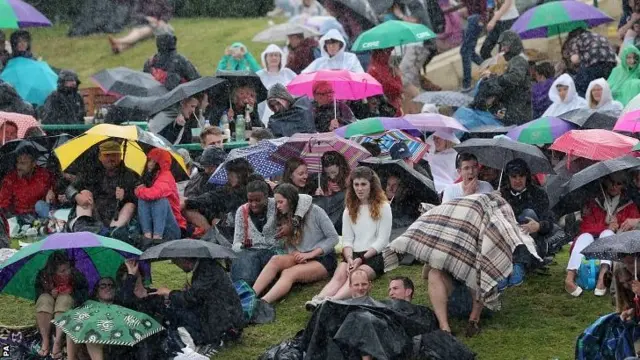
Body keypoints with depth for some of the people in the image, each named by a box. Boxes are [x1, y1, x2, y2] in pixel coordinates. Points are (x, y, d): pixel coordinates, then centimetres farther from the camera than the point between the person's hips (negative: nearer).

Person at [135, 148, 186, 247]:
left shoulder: (166, 176, -14)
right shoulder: (150, 177, 9)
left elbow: (154, 194, -31)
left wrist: (138, 191, -12)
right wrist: (143, 190, -6)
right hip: (154, 226, 6)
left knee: (161, 199, -28)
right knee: (142, 199, -13)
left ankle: (157, 238, -37)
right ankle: (147, 236, -25)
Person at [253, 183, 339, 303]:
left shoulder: (314, 211, -5)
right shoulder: (285, 219, 12)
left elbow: (333, 238, -7)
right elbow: (290, 247, 10)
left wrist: (310, 254, -15)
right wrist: (296, 255, -14)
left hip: (322, 260, -5)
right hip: (301, 259, 5)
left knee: (289, 273, -34)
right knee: (276, 260, -27)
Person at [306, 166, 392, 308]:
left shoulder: (383, 207, 4)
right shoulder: (350, 210, 19)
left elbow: (382, 240, -3)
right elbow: (347, 240, 11)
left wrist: (361, 259, -13)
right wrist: (349, 258, -11)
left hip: (374, 256, -4)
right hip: (353, 255, 4)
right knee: (339, 275, -28)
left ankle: (332, 301, -63)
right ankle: (318, 300, -58)